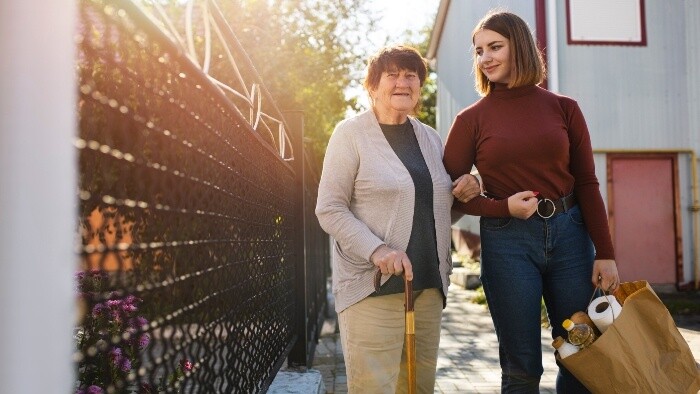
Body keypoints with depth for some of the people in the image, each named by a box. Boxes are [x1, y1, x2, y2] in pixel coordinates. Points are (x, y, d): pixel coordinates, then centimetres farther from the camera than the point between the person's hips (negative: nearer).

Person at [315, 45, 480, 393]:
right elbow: (329, 210, -8)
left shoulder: (430, 137, 15)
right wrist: (376, 250, -22)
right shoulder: (350, 133, -2)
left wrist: (464, 191, 3)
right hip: (372, 286, -5)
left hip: (429, 285, 6)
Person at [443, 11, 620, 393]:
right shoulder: (472, 118, 0)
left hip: (569, 233, 3)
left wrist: (605, 253, 1)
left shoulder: (563, 108, 4)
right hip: (507, 240, -2)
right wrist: (503, 208, -15)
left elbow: (586, 183, 5)